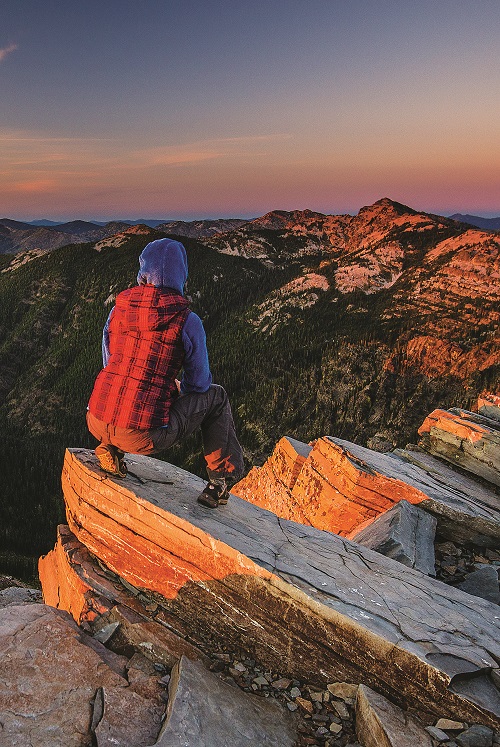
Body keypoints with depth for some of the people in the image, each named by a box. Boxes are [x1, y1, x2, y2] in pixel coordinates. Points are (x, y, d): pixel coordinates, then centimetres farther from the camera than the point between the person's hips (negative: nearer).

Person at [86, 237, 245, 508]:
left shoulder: (119, 308, 5)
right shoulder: (187, 320, -7)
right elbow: (199, 383, 2)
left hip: (97, 422, 5)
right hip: (145, 437, -4)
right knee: (215, 396, 20)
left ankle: (111, 448, 18)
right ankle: (220, 480, 24)